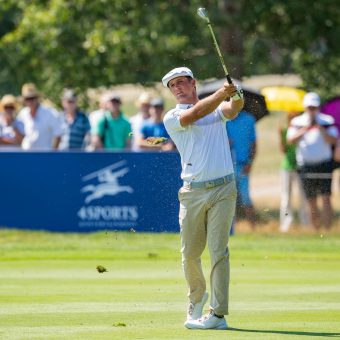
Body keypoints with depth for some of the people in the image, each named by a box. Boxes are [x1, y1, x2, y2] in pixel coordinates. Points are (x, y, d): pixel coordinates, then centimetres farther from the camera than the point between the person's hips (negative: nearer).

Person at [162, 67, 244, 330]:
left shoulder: (218, 109, 12)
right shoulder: (172, 118, 6)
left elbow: (232, 111, -11)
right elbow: (196, 113, -13)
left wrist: (236, 97, -35)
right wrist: (222, 92, -28)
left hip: (223, 190, -1)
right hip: (193, 192, 1)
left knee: (219, 251, -8)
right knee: (190, 253, 6)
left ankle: (218, 314, -10)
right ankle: (197, 297, 33)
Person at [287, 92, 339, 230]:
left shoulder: (327, 121, 3)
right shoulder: (297, 122, 7)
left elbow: (333, 140, -8)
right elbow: (290, 140, -6)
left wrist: (320, 129, -20)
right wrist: (304, 130, -18)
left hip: (324, 165, -2)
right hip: (305, 165, 2)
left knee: (326, 198, -12)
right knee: (311, 201, 4)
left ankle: (327, 229, -15)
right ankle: (316, 231, 11)